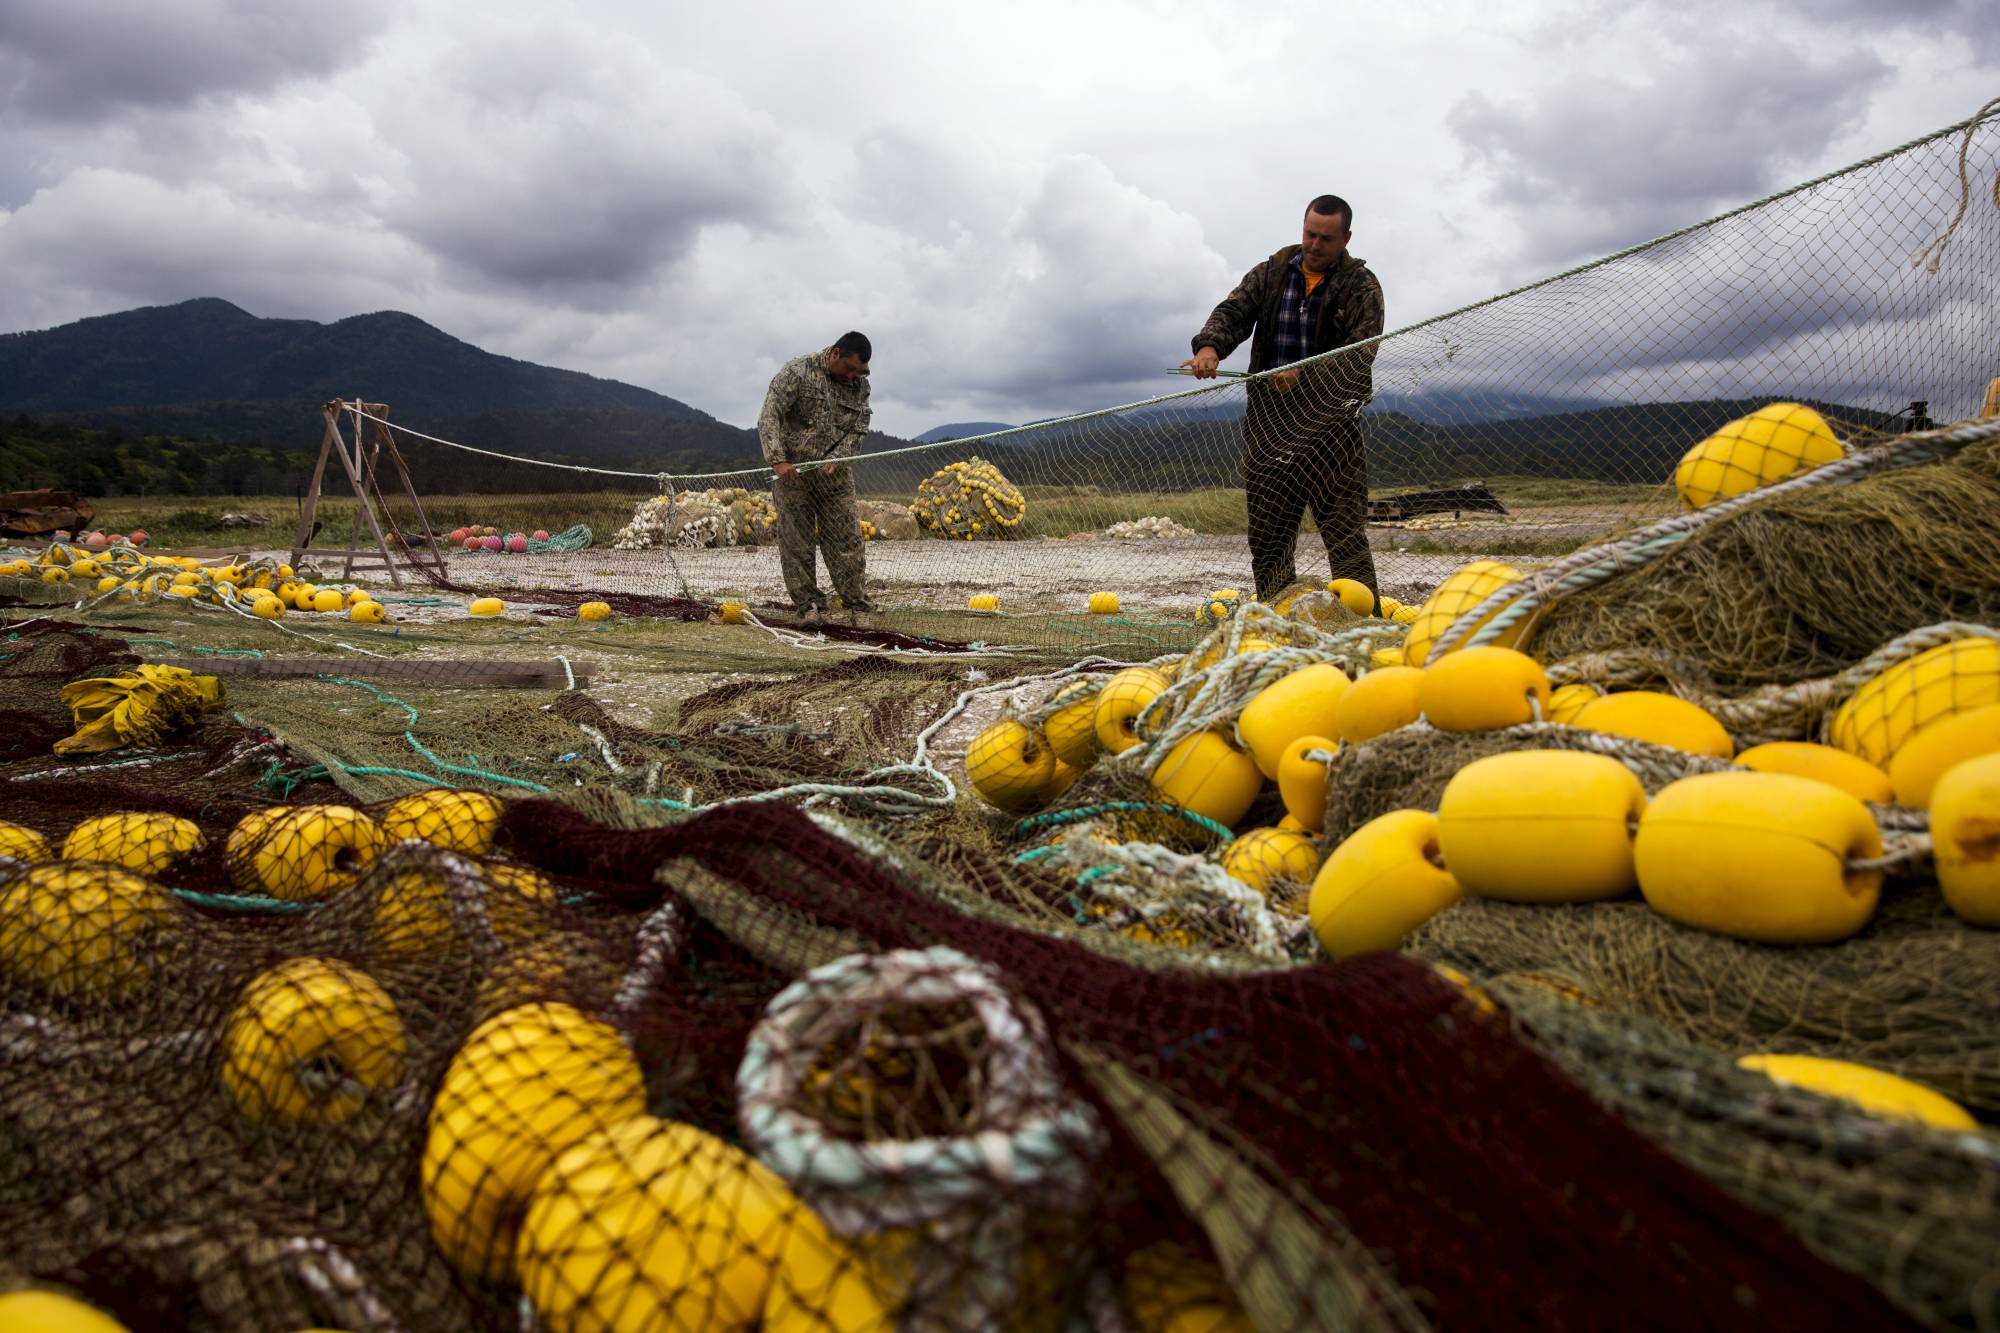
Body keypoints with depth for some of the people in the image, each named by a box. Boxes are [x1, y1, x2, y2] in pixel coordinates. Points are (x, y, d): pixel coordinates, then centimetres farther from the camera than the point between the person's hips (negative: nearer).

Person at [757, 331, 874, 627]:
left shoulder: (860, 385, 4)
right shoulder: (797, 371, -10)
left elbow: (858, 429, 4)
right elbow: (769, 416, -16)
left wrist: (835, 459, -14)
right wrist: (778, 460, -27)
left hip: (835, 471, 3)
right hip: (792, 470, -3)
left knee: (846, 538, -1)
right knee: (796, 541, -1)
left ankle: (857, 605, 5)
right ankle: (808, 605, 7)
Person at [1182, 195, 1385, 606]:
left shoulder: (1361, 287, -1)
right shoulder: (1272, 272, 10)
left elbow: (1360, 356, -13)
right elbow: (1233, 311, -1)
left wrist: (1304, 376, -28)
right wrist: (1210, 345, -23)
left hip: (1330, 420, -3)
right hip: (1269, 422, 4)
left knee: (1344, 530, -6)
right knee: (1267, 534, 6)